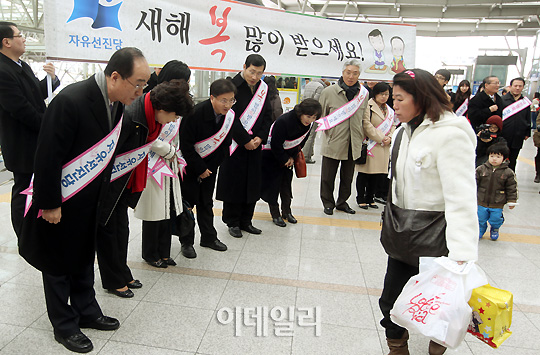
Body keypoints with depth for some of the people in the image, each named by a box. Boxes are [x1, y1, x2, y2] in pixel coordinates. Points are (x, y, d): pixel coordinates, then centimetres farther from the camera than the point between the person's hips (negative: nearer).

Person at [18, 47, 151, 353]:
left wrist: (101, 193, 13)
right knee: (58, 261, 12)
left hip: (89, 201, 7)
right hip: (59, 202, -7)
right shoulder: (71, 101, -28)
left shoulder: (116, 102, -4)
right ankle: (64, 325, 30)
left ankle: (86, 312, 38)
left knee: (85, 257, 20)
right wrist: (50, 204, -19)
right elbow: (48, 156, -24)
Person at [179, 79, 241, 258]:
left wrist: (212, 166, 1)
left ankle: (209, 237, 30)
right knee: (188, 201, 4)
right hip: (189, 165, -5)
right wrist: (199, 169, -16)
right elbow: (185, 145, -21)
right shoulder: (195, 114, -27)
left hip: (210, 166, 5)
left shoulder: (230, 116, -10)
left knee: (206, 202, 17)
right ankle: (186, 242, 18)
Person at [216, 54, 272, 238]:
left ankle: (245, 221, 24)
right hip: (235, 144, -5)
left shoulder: (263, 88, 7)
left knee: (252, 183, 10)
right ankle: (232, 222, 18)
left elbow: (268, 116, 9)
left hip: (255, 144, 6)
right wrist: (245, 140, -14)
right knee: (234, 182, 3)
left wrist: (260, 138, -5)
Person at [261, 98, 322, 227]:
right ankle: (275, 215, 10)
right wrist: (284, 160, -15)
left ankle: (286, 212, 22)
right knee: (273, 184, -1)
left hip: (287, 156, 6)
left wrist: (292, 157, -1)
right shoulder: (283, 121, -34)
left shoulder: (308, 124, -13)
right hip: (271, 154, -6)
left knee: (287, 183, 9)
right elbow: (275, 145, -26)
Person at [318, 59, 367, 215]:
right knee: (328, 177, 6)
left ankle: (342, 202, 33)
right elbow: (319, 115, 7)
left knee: (347, 177, 15)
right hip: (333, 142, -3)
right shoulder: (329, 92, -4)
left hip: (353, 143, 3)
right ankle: (328, 203, 25)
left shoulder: (364, 93, 5)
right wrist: (328, 129, -2)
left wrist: (362, 137, 15)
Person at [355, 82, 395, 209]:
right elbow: (366, 125, -16)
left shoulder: (389, 110, 17)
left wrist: (389, 138, -3)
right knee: (364, 174, 1)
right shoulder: (368, 106, -8)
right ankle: (361, 199, 15)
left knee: (378, 174, 10)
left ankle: (369, 199, 24)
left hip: (383, 148, 7)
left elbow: (393, 125, 17)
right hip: (370, 145, -7)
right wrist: (381, 138, -14)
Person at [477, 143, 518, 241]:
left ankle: (494, 230, 42)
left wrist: (512, 201, 1)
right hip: (482, 202, 1)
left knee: (495, 219, 12)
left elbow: (512, 188, 1)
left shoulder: (508, 173, -7)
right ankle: (480, 230, 40)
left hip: (497, 204, -1)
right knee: (481, 218, 14)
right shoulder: (481, 169, -6)